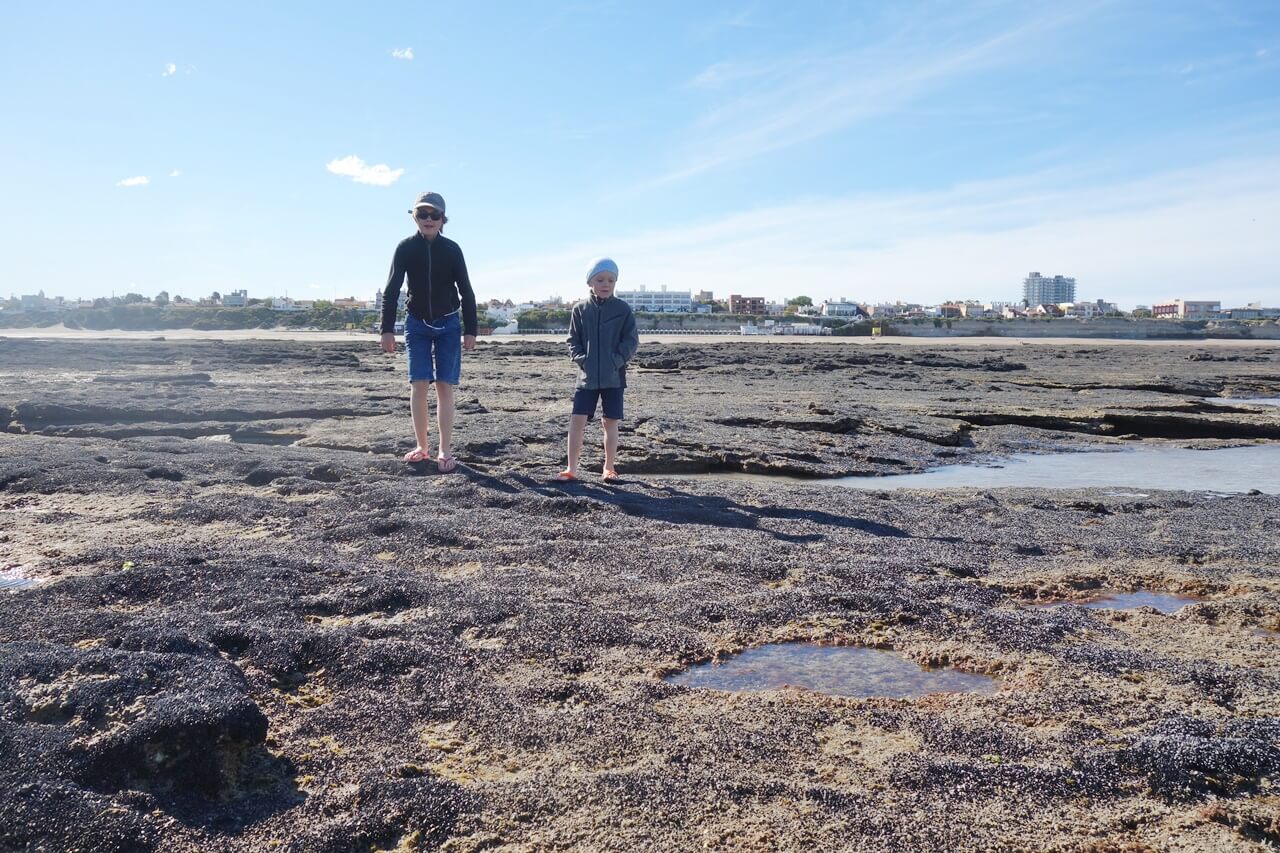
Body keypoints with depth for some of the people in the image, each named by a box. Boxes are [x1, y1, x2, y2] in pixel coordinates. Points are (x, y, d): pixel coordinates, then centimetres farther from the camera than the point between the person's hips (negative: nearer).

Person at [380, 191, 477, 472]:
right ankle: (422, 447, 9)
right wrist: (387, 329, -9)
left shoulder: (451, 249, -5)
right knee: (418, 385, -2)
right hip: (417, 324, 1)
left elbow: (466, 291, -1)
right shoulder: (406, 248, -4)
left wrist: (470, 330, -4)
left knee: (445, 386, -4)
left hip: (448, 325, -1)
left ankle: (444, 451, -1)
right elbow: (391, 290, -3)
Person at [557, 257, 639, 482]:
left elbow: (631, 341, -1)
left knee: (611, 422, 7)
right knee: (577, 420, -4)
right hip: (587, 376, 1)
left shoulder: (623, 309, 0)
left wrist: (617, 361, -13)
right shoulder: (580, 309, 2)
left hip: (614, 376, 0)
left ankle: (609, 468, 19)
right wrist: (582, 360, -10)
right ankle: (572, 468, 3)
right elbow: (573, 341, 6)